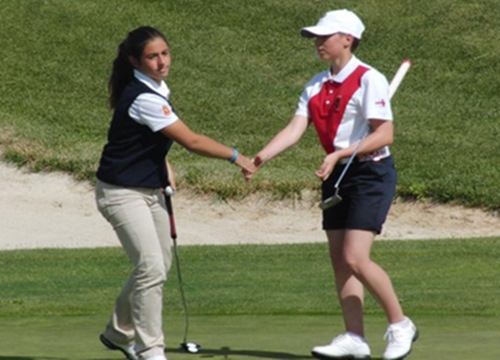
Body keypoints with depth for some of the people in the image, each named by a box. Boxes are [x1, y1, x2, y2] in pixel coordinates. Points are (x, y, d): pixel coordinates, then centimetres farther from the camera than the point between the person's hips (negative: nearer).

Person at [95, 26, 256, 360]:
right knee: (152, 268, -15)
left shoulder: (157, 88, 5)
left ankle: (120, 332, 32)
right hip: (123, 192, -10)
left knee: (159, 265, 16)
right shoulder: (142, 98, -25)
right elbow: (192, 141, -22)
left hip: (151, 191, 10)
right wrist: (235, 156, -12)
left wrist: (164, 168, 12)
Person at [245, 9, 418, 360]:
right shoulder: (317, 86, 9)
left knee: (355, 258, -15)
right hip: (337, 176, 8)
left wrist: (340, 154, -26)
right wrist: (261, 158, -16)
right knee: (340, 260, 4)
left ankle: (400, 325, 1)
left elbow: (385, 134, -18)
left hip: (371, 174, -8)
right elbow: (294, 130, 0)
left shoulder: (369, 80, -13)